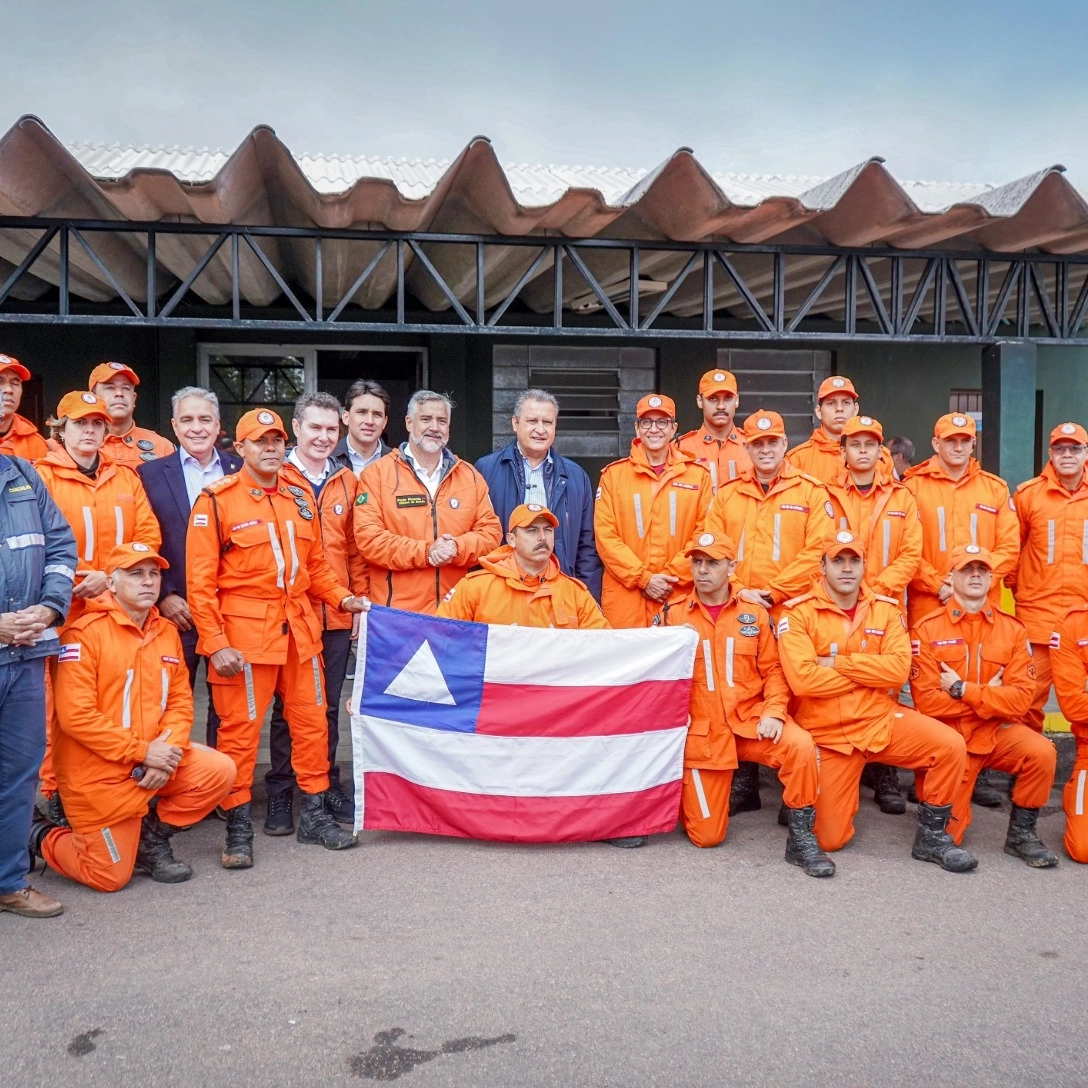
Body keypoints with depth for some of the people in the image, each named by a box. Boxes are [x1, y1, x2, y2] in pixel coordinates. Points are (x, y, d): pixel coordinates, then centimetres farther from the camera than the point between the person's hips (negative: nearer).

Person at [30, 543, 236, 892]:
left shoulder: (167, 632, 4)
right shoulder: (86, 632, -16)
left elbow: (181, 701, 4)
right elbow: (76, 715, -22)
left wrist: (168, 751, -14)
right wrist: (142, 751, -21)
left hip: (153, 760, 6)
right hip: (98, 772, -6)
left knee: (219, 771, -11)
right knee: (110, 876, 0)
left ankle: (151, 836, 10)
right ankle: (40, 836, 28)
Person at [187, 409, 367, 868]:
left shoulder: (299, 499, 12)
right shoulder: (216, 500, -5)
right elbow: (200, 580, -8)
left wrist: (342, 598, 2)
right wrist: (215, 643, -14)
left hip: (300, 628, 6)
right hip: (244, 632, -5)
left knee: (311, 720, 10)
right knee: (240, 728, 1)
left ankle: (314, 814, 23)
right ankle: (239, 826, 14)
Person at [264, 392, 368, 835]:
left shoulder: (347, 482, 10)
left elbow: (355, 548, 12)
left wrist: (361, 599, 7)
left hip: (337, 615, 4)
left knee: (328, 706, 13)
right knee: (286, 706, 6)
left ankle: (327, 786, 25)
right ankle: (280, 794, 17)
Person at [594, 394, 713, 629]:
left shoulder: (698, 474, 8)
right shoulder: (613, 474, 7)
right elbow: (605, 535, 0)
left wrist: (672, 575, -8)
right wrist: (643, 578, -8)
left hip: (680, 597, 0)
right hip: (625, 598, 0)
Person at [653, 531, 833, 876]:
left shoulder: (755, 613, 4)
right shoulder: (673, 614, 0)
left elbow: (773, 669, 4)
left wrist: (774, 712, -12)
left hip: (750, 720, 1)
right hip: (701, 730, -1)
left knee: (800, 745, -31)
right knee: (706, 835, -2)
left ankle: (801, 838, -12)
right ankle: (687, 789, 32)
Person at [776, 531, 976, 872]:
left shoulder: (886, 609, 2)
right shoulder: (798, 613, -10)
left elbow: (899, 668, -12)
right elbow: (802, 678, -22)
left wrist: (838, 663, -16)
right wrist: (870, 671, -13)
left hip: (882, 718, 3)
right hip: (827, 732, -3)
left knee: (951, 746, -20)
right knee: (830, 839, -4)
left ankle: (931, 836, 0)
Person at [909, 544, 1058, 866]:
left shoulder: (1012, 629, -2)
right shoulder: (927, 630, -8)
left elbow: (1021, 699, -13)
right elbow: (927, 701, -16)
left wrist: (962, 689, -19)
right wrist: (989, 694, -15)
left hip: (998, 731, 2)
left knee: (1042, 752, -30)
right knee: (946, 835, -4)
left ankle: (1021, 833, -6)